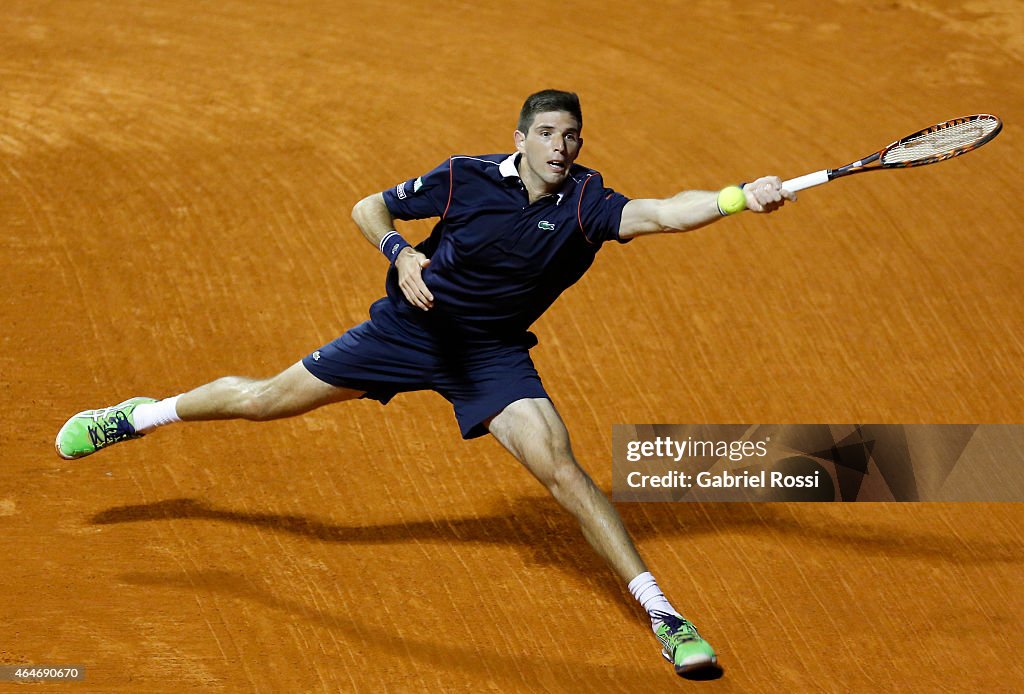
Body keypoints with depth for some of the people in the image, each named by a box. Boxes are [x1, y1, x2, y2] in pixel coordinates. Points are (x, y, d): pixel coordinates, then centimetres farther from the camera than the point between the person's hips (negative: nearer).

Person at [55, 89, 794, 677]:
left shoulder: (587, 204, -17)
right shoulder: (466, 179, -16)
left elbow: (663, 213, -35)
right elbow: (367, 209, -4)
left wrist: (743, 196, -51)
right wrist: (402, 253, -24)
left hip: (494, 354, 0)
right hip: (412, 327, 0)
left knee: (561, 470, -19)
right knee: (263, 399, 7)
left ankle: (662, 613, -12)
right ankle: (145, 414, 36)